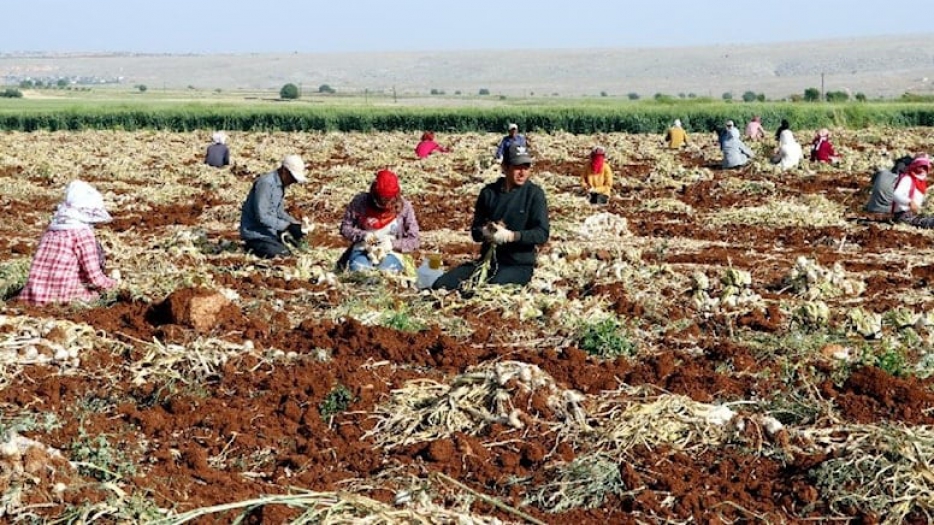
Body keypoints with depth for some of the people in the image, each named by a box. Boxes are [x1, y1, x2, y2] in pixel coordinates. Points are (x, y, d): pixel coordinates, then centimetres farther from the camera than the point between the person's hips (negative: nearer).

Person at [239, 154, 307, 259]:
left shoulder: (280, 184, 6)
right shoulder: (265, 183, -23)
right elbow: (262, 216, -26)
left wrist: (295, 223, -2)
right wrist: (288, 226, -26)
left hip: (269, 230, 9)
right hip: (255, 233, -9)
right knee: (283, 254, -18)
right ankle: (254, 246, -1)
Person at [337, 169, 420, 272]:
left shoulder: (404, 207, -3)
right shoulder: (360, 201, -3)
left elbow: (413, 241, 0)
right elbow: (345, 227, 6)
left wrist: (393, 244, -17)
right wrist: (362, 235, -12)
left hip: (390, 253, 0)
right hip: (363, 249, 0)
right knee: (358, 268, -34)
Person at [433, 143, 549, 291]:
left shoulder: (534, 194, -5)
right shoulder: (489, 192, 6)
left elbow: (542, 234, -12)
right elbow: (475, 231, 11)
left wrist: (511, 235, -25)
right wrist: (485, 232, -14)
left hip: (519, 265, -4)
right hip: (488, 259, 5)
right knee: (440, 286, -9)